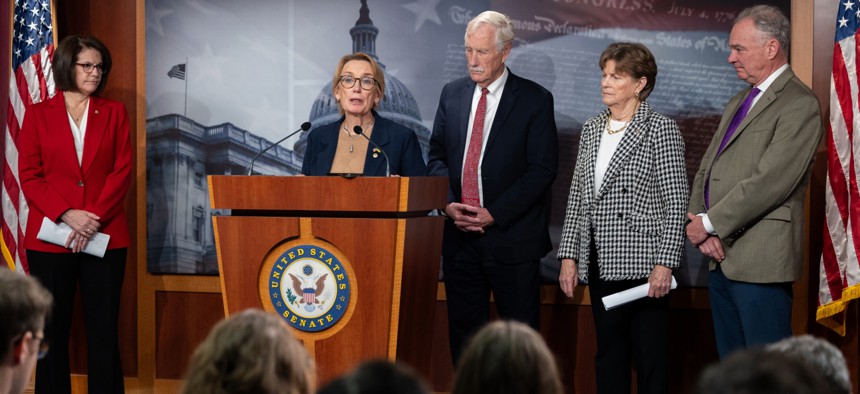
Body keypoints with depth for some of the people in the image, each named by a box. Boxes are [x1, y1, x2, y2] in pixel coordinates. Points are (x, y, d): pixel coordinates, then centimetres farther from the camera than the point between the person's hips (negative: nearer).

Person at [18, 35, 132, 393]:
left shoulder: (114, 112, 9)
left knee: (104, 329, 0)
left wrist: (94, 217, -12)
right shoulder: (38, 114, 6)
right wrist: (67, 215, -14)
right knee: (53, 329, 4)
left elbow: (122, 172, 1)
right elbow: (29, 176, 0)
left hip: (104, 236, 1)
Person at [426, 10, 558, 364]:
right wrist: (448, 203, -7)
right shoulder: (452, 94, 10)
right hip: (460, 236, 4)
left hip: (512, 238, -4)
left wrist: (494, 214, -14)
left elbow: (542, 169, -9)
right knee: (463, 333, 9)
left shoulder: (535, 100, -4)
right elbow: (437, 157, 12)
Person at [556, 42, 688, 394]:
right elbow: (577, 197, 13)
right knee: (608, 353, 12)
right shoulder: (591, 130, 12)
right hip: (600, 263, 6)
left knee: (650, 355, 1)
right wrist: (569, 256, 6)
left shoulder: (661, 129, -6)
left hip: (643, 263, -6)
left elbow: (676, 202, -9)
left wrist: (665, 264, -15)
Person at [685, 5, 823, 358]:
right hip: (721, 257, 9)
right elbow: (706, 170, 16)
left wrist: (709, 223, -12)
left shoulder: (799, 106, -10)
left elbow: (769, 182, -19)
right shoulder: (738, 103, 19)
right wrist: (701, 227, -1)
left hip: (760, 262, -9)